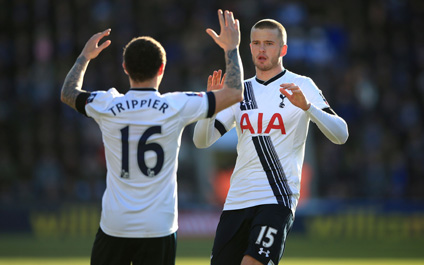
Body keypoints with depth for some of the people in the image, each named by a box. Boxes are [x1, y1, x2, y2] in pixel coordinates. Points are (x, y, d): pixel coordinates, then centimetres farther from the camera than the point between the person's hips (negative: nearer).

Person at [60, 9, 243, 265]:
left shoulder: (106, 106, -3)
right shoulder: (176, 107, -7)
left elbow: (68, 93, 20)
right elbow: (235, 92, 2)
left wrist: (85, 56, 36)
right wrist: (231, 47, 15)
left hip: (114, 226, 1)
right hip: (158, 227, -1)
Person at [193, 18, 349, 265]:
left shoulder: (301, 86, 1)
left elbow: (341, 135, -9)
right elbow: (202, 140, 9)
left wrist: (306, 106, -25)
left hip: (278, 198, -5)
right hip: (237, 199, 5)